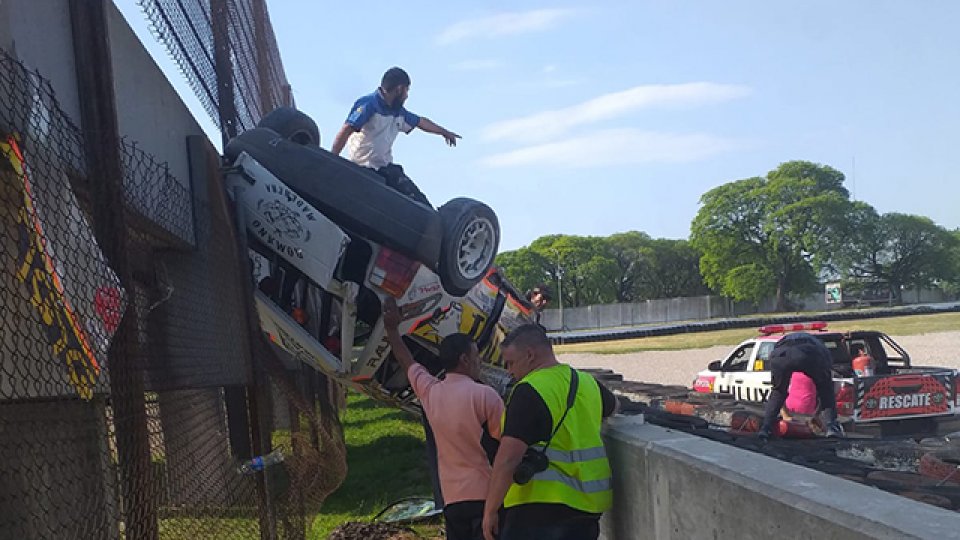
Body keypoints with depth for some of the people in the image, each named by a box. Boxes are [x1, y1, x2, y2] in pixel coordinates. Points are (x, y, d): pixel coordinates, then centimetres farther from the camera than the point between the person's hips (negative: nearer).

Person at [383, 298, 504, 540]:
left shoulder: (429, 391, 7)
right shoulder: (484, 395, -11)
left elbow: (407, 362, 25)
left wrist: (391, 328, 36)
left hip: (452, 498, 6)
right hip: (486, 495, -6)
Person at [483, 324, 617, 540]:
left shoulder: (529, 391, -14)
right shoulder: (587, 383, 10)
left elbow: (508, 458, -20)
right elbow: (613, 407, 35)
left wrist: (490, 511, -14)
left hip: (541, 505, -8)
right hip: (589, 506, 8)